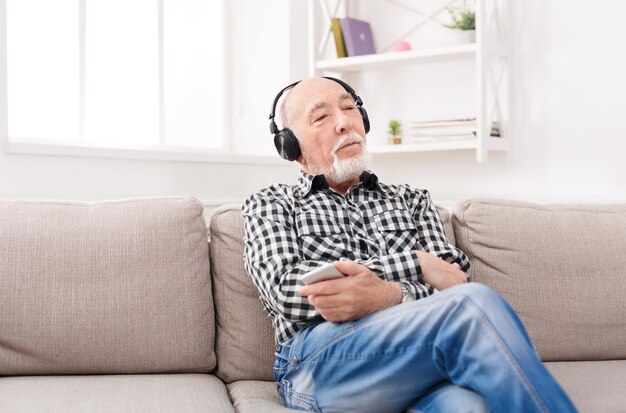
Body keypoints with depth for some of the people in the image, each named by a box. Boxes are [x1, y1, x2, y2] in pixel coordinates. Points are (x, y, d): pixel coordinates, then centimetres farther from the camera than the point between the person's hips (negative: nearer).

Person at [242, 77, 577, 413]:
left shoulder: (411, 201, 26)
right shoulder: (269, 205, 17)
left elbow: (455, 283, 10)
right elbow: (287, 289, -3)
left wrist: (389, 294, -14)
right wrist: (416, 263, -4)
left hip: (419, 352, 2)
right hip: (320, 362, -2)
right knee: (473, 307, -30)